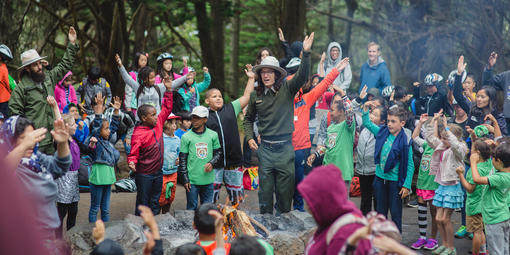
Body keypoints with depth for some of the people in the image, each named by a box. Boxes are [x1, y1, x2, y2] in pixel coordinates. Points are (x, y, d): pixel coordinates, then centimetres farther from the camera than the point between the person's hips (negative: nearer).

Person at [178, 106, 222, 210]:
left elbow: (218, 152, 14)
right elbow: (182, 159, 0)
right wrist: (185, 179, -4)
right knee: (192, 208, 3)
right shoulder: (186, 137, -1)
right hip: (192, 180, -2)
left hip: (208, 180, 2)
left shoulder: (213, 135, 4)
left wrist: (211, 163, -7)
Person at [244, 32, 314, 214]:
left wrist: (306, 53, -32)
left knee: (285, 191, 5)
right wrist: (249, 137, 5)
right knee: (265, 190, 6)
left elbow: (302, 76, -19)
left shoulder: (287, 89, -2)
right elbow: (249, 119, 20)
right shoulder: (256, 95, 5)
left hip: (285, 147, -2)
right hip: (265, 148, 2)